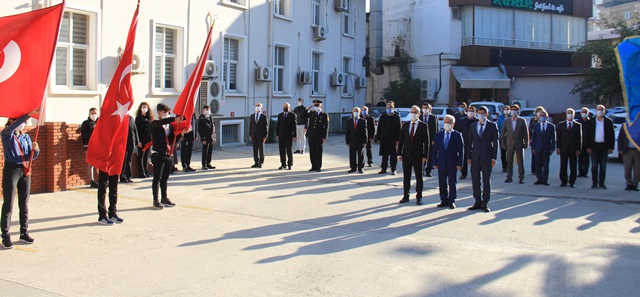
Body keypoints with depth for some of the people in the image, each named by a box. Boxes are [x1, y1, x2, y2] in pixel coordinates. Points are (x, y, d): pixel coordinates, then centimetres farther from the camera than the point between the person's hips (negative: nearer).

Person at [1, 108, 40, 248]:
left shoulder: (26, 137, 12)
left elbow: (33, 156, 8)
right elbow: (13, 126, -25)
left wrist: (35, 149, -14)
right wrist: (29, 114, -33)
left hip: (25, 171, 5)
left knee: (24, 204, 9)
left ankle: (24, 233, 17)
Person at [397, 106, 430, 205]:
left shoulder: (423, 126, -2)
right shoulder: (405, 125, 7)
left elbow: (426, 142, -4)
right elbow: (401, 140, 8)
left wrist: (425, 156, -9)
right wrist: (399, 153, 1)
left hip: (418, 156, -3)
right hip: (406, 155, 3)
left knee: (419, 177, 5)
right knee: (406, 177, 7)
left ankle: (419, 197, 14)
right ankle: (406, 196, 16)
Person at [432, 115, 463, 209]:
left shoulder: (458, 135, -1)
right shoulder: (439, 135, 8)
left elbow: (461, 150, -3)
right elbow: (435, 150, 8)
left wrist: (459, 163, -9)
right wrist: (435, 163, 2)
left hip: (453, 164, -3)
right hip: (441, 163, 3)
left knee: (453, 183, 4)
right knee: (442, 183, 6)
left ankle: (452, 201, 13)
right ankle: (444, 200, 16)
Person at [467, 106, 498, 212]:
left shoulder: (492, 126, 2)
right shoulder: (473, 126, 11)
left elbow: (495, 142, -1)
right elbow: (469, 142, 11)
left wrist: (494, 158, -8)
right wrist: (468, 157, 4)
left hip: (487, 158, -3)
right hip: (475, 157, 3)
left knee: (486, 181, 3)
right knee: (475, 180, 5)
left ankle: (485, 203, 11)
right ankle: (478, 202, 14)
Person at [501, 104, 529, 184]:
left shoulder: (522, 121, 2)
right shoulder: (506, 121, 6)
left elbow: (526, 133, 2)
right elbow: (502, 133, 7)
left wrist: (526, 143, -2)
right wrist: (503, 143, 2)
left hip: (519, 144, -1)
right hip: (509, 144, 1)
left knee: (520, 161, 2)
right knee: (509, 161, 4)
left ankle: (521, 177, 8)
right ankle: (509, 177, 12)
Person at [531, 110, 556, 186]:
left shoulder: (551, 126, 3)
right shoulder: (536, 126, 7)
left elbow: (553, 138, 3)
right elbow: (533, 138, 6)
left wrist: (552, 148, -4)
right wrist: (533, 148, -1)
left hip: (547, 148, -1)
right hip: (538, 148, 1)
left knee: (546, 165, 2)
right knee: (538, 165, 3)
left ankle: (545, 180, 9)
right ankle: (539, 179, 11)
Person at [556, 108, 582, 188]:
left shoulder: (578, 125, 6)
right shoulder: (560, 124, 8)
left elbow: (579, 138, 3)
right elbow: (558, 137, 6)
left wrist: (578, 149, -4)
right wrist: (558, 147, -3)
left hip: (573, 149, 0)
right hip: (564, 148, 1)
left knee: (573, 167, 2)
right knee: (563, 166, 3)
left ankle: (572, 182, 11)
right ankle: (563, 181, 12)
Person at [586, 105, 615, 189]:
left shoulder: (608, 121, 4)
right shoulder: (591, 122, 3)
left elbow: (612, 135, 3)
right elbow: (588, 135, 3)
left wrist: (611, 147, -4)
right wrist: (588, 147, -4)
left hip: (604, 146, 0)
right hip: (594, 146, 0)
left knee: (603, 166, 5)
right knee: (594, 165, 3)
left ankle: (601, 183, 12)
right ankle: (594, 183, 10)